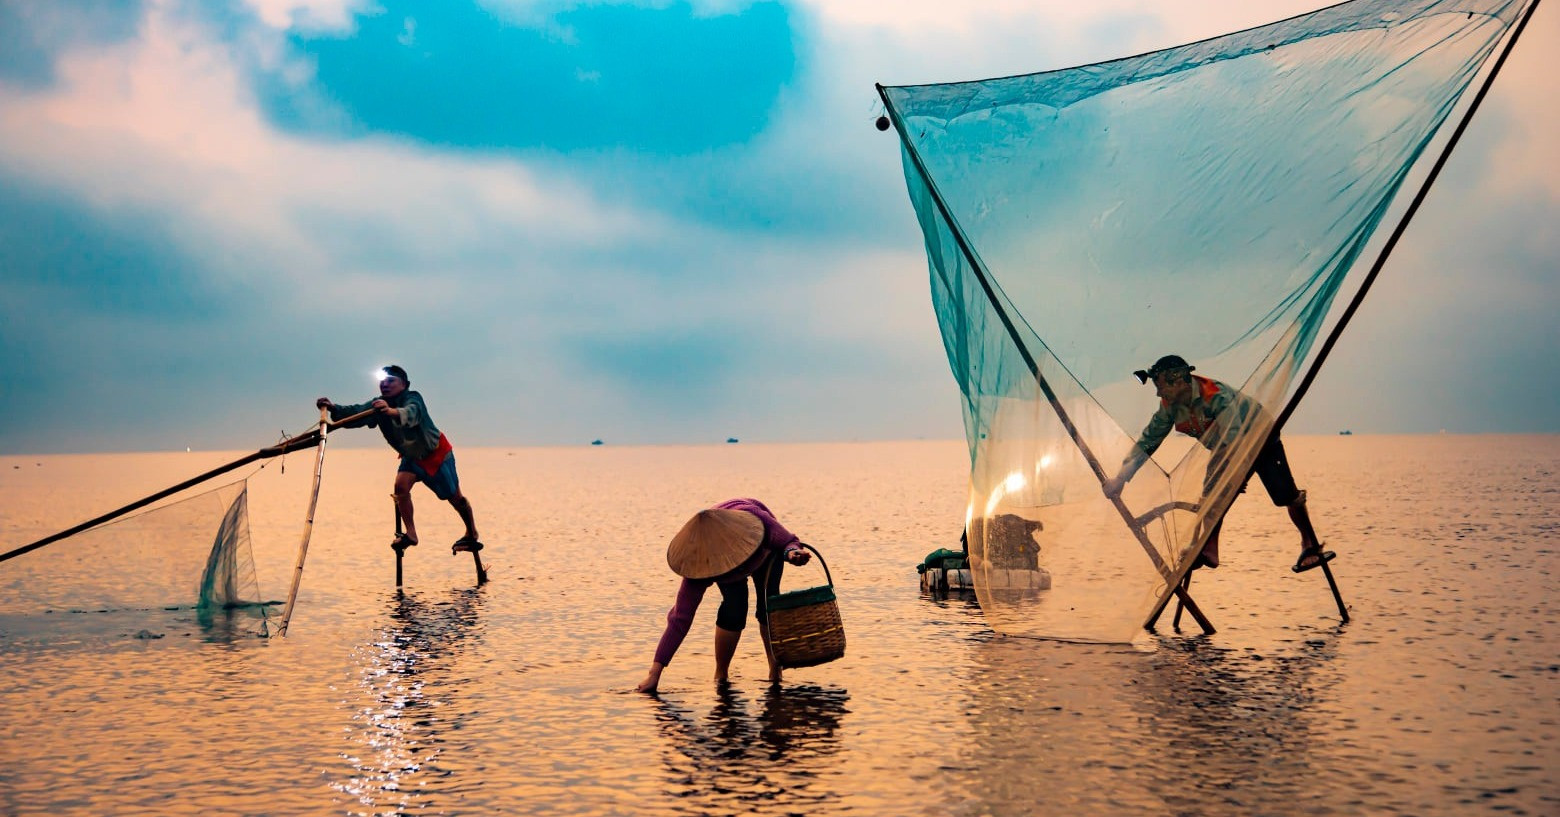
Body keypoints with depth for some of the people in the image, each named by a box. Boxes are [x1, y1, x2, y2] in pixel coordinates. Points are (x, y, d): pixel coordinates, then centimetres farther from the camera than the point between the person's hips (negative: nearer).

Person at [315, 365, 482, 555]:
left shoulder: (413, 398, -32)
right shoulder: (379, 405, -14)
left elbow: (411, 413, -56)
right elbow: (356, 412, -31)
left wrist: (393, 411, -77)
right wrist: (334, 409, -49)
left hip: (437, 452, -5)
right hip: (412, 457, 5)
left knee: (454, 497, 5)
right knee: (401, 485, -21)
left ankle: (471, 535, 27)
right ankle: (410, 534, -10)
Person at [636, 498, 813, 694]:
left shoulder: (753, 516, -45)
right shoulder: (698, 565, -39)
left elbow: (788, 541, -29)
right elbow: (680, 619, -36)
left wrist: (791, 551, -56)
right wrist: (654, 673, -39)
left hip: (766, 548, 1)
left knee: (768, 604, -19)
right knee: (734, 607, -23)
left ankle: (775, 671, 4)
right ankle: (720, 677, -2)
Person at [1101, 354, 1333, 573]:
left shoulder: (1218, 397, -41)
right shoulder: (1170, 405, -19)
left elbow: (1232, 443, -46)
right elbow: (1148, 440, -11)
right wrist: (1120, 478, -18)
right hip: (1225, 448, 6)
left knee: (1286, 495, -6)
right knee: (1213, 494, -14)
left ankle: (1311, 545, 13)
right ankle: (1209, 550, -12)